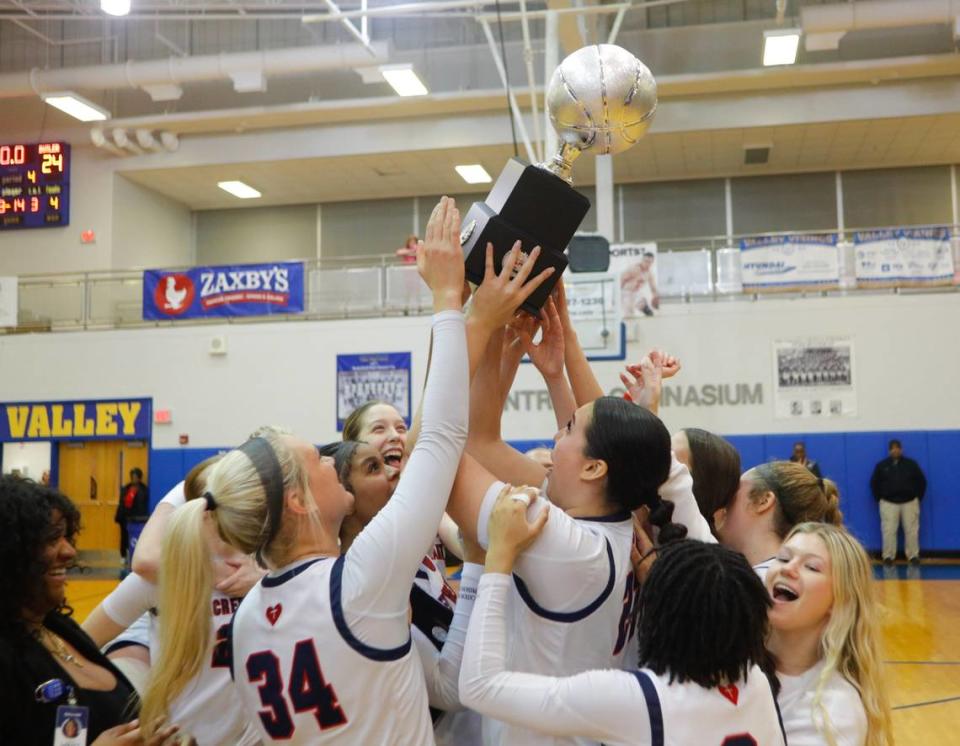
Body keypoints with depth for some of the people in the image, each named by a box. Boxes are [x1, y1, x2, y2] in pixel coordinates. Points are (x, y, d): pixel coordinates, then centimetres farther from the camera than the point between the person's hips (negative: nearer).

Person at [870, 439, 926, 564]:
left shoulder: (911, 464, 3)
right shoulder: (881, 465, 3)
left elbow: (922, 481, 8)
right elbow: (874, 483, 8)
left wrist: (918, 497, 3)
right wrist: (879, 499, 2)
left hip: (909, 502, 1)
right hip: (888, 503, 0)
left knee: (911, 531, 3)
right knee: (889, 531, -3)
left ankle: (913, 556, 12)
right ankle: (888, 556, 4)